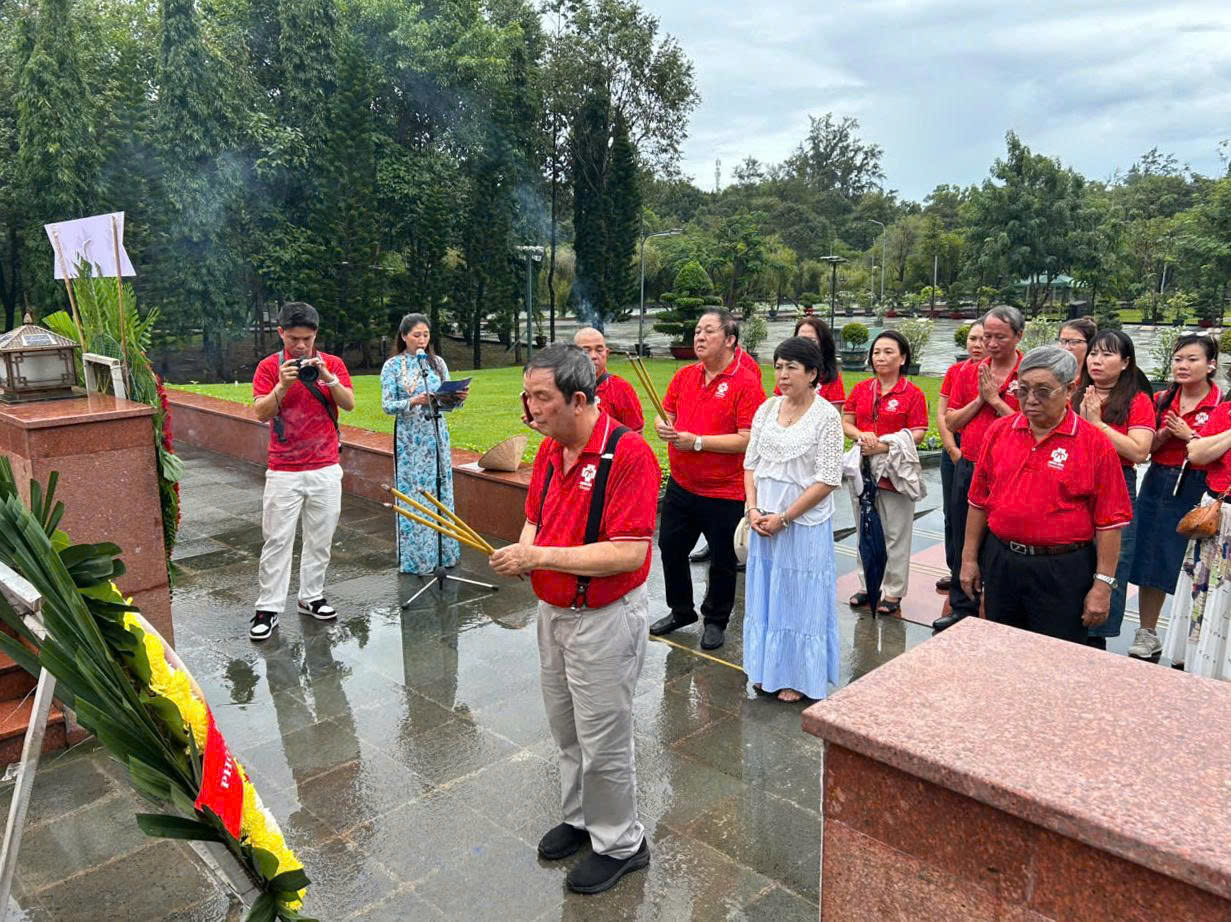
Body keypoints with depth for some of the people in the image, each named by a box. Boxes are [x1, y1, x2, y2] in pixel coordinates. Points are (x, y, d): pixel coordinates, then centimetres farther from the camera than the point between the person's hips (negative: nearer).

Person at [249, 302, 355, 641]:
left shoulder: (333, 364, 4)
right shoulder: (269, 366, -1)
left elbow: (349, 404, -7)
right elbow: (261, 412, -9)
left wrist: (328, 378, -21)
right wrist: (282, 386, -24)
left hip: (326, 469, 2)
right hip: (284, 471, -2)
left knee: (320, 538, 9)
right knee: (277, 540, -1)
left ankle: (311, 597, 22)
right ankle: (268, 608, 6)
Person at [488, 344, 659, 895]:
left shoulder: (627, 454, -24)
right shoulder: (549, 450, 2)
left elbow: (630, 554, -29)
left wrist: (542, 556, -27)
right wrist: (522, 552, -10)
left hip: (604, 620, -8)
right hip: (552, 611, 8)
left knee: (602, 743, 8)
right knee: (566, 734, 23)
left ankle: (619, 844, 31)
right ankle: (579, 818, 45)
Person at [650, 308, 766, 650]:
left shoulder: (747, 382, -16)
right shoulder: (684, 376, 4)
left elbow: (748, 440, -22)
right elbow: (666, 414, 16)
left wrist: (697, 441, -23)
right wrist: (664, 427, -9)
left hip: (724, 493, -6)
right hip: (681, 485, 6)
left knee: (722, 561, 10)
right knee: (670, 548, 17)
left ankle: (716, 620, 33)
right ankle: (681, 611, 39)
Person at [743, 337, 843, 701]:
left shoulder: (826, 416, -10)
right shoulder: (767, 409, 5)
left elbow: (828, 480, -13)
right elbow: (751, 462, 8)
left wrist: (784, 517, -14)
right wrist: (753, 508, -5)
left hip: (805, 522, -5)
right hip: (763, 519, 5)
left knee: (800, 596, 5)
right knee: (764, 592, 13)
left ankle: (798, 677, 21)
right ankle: (767, 669, 29)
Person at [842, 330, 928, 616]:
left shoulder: (913, 394, -6)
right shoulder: (860, 390, 8)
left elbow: (918, 433, -10)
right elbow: (845, 423, 9)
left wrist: (883, 446, -21)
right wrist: (861, 435, -12)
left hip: (894, 471, -5)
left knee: (895, 535, 3)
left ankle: (893, 592, 15)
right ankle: (868, 585, 28)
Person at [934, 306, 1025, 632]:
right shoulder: (968, 373, 7)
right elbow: (951, 422, 6)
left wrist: (995, 399, -14)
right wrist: (979, 400, -8)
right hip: (968, 468, 5)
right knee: (964, 544, 14)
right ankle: (962, 607, 28)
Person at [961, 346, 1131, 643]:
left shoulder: (1095, 444, -8)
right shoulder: (998, 432, 3)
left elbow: (1109, 521, -8)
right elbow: (979, 501, 8)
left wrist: (1103, 585, -9)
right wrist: (969, 558, 8)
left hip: (1062, 572, -3)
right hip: (1000, 562, 4)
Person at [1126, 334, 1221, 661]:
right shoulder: (1161, 400, 8)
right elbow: (1145, 448, 8)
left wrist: (1189, 435, -15)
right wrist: (1164, 433, -10)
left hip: (1196, 490, -4)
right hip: (1157, 484, 5)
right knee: (1150, 562, 10)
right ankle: (1147, 635, 23)